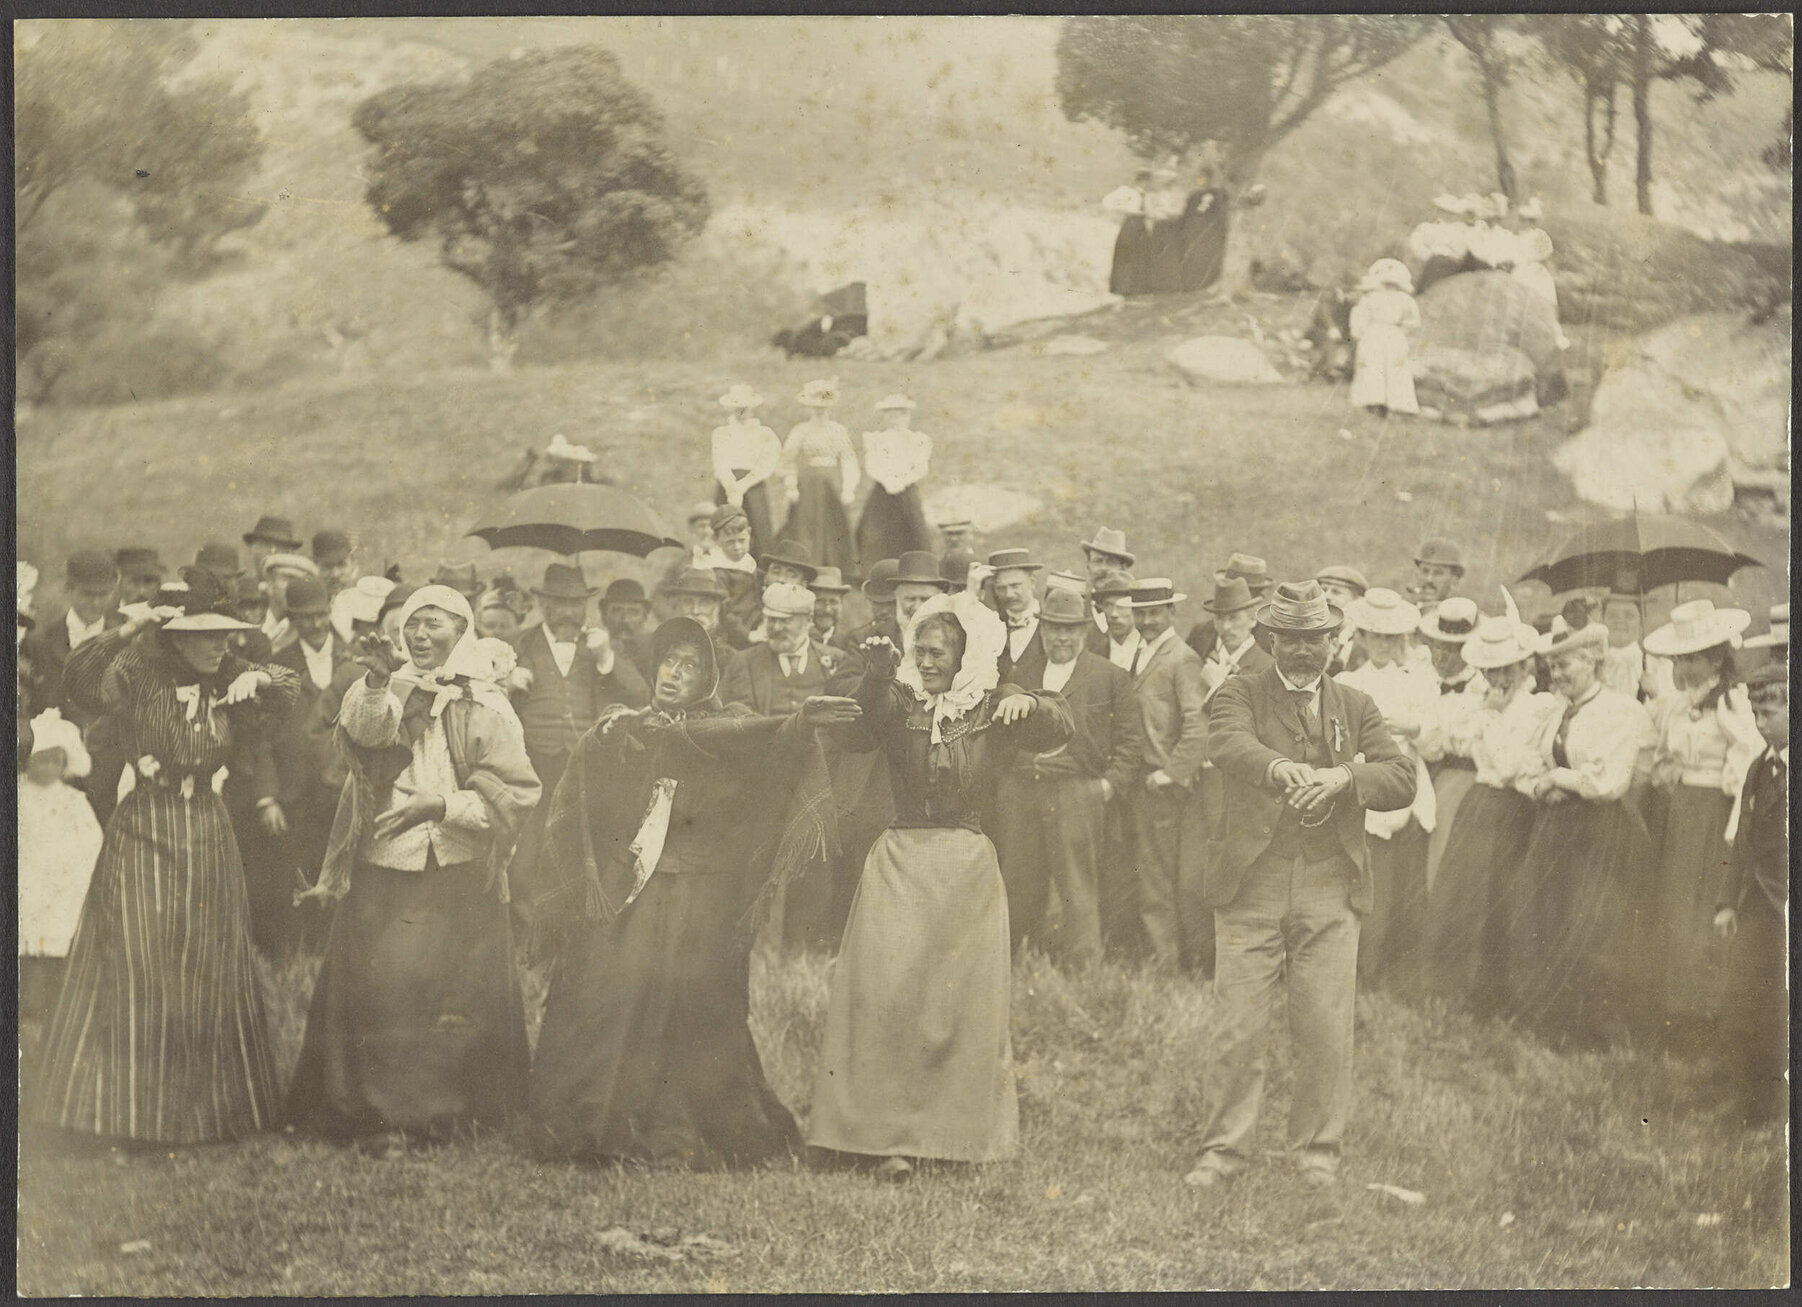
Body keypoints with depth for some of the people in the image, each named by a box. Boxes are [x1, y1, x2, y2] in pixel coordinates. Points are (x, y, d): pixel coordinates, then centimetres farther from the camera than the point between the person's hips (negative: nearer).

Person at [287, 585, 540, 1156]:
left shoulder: (487, 707, 6)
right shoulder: (386, 691, 9)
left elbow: (516, 793, -1)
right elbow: (364, 729, -14)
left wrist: (442, 804, -13)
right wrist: (378, 682, -32)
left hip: (460, 877, 0)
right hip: (384, 870, 0)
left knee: (453, 993, 0)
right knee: (380, 986, -7)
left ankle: (443, 1108, 12)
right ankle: (380, 1114, -2)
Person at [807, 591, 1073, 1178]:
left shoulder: (994, 705, 6)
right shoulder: (899, 700, 7)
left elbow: (1058, 729, -9)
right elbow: (868, 719, -16)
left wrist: (1032, 704, -30)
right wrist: (877, 673, -35)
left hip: (966, 865, 0)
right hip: (900, 859, 0)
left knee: (960, 997, 2)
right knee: (887, 991, -8)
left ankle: (959, 1126, 14)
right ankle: (892, 1135, -7)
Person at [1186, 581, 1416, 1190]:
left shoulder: (1356, 708, 15)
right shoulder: (1240, 694, 7)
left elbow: (1402, 778, 3)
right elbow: (1229, 741, -17)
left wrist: (1344, 777, -17)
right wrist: (1279, 767, -39)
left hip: (1330, 891, 2)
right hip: (1251, 886, -2)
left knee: (1327, 1030, 2)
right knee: (1237, 1024, -3)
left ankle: (1318, 1151, 16)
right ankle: (1223, 1148, 9)